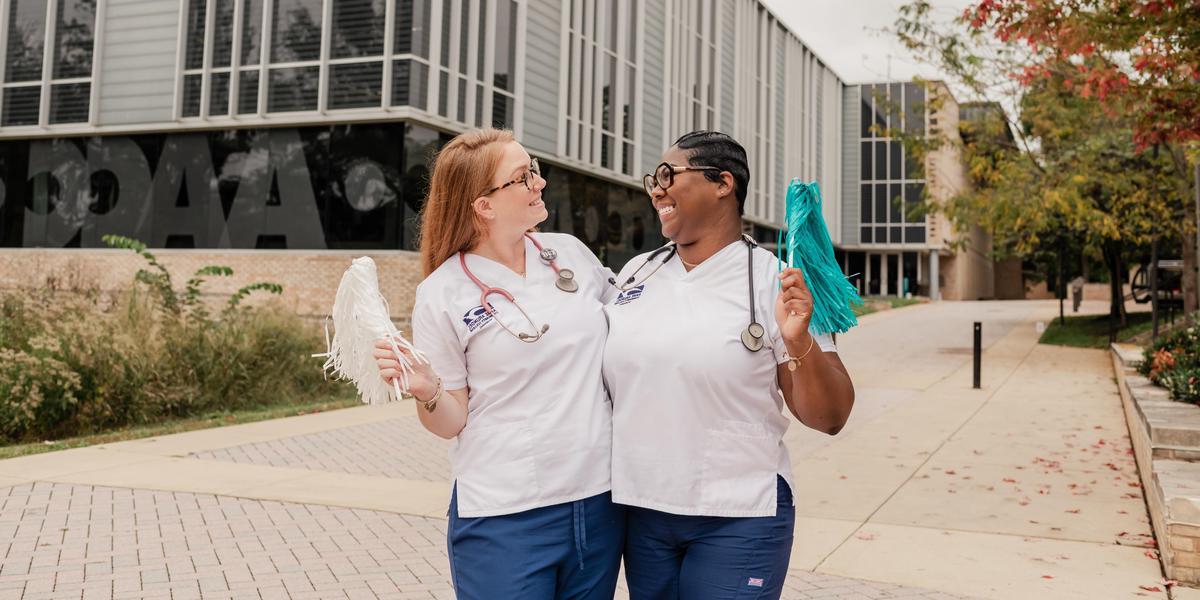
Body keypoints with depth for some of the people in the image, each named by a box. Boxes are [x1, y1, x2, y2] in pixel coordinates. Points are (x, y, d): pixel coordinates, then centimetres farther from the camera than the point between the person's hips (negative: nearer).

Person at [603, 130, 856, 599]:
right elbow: (599, 371, 18)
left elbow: (829, 417, -9)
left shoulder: (773, 282, -9)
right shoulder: (635, 273, 4)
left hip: (738, 520, -4)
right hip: (641, 512, 5)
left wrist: (799, 342, -24)